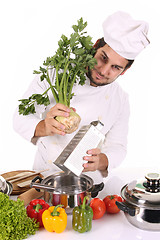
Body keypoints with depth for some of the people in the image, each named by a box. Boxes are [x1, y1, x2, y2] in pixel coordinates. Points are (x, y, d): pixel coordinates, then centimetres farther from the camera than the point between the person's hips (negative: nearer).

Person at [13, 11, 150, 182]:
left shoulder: (120, 100, -3)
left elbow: (117, 147, 2)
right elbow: (22, 117, -10)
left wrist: (101, 161, -22)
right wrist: (43, 128, -33)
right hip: (46, 175, -1)